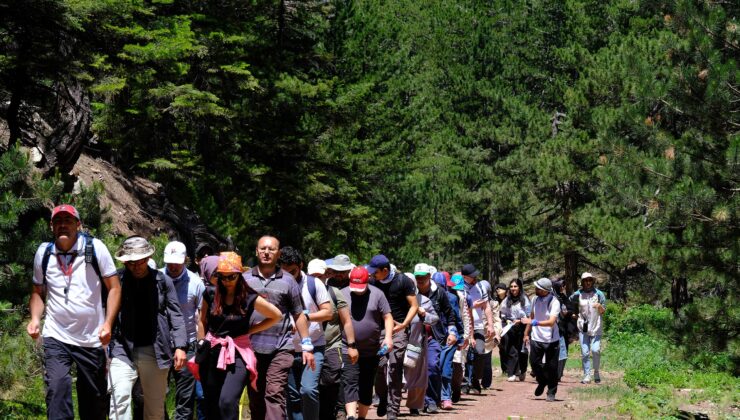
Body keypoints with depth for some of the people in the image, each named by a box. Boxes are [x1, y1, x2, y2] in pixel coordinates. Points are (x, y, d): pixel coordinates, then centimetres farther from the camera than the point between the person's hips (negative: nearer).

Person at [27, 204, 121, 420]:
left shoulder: (95, 248, -5)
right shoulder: (43, 252, 3)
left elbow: (114, 287, -3)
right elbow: (38, 291, 15)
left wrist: (108, 323, -14)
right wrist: (35, 318, -4)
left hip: (92, 338, -1)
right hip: (56, 337, 1)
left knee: (94, 398, 8)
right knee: (57, 389, -19)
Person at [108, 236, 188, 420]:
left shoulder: (162, 281, 4)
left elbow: (175, 315, 5)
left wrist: (180, 346, -3)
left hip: (154, 351, 2)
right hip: (123, 350, -2)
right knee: (119, 398, -17)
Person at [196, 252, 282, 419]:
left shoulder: (249, 298, -8)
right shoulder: (210, 293, -1)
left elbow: (277, 316, 3)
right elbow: (202, 321, 14)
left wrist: (249, 330, 0)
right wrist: (201, 344, 9)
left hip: (238, 353, -3)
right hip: (212, 352, 4)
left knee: (227, 402, -22)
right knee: (212, 407, 8)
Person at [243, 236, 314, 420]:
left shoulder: (288, 281, 7)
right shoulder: (245, 279, 9)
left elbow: (298, 315, 9)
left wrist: (307, 346, 4)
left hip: (281, 347, -2)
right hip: (252, 347, 2)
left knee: (275, 394, -13)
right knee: (254, 397, 8)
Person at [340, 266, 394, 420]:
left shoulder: (377, 294, 1)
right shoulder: (342, 294, 1)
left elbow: (387, 317, 3)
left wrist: (388, 337, -10)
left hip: (372, 351, 2)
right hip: (348, 350, -1)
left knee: (367, 387, 10)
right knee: (350, 384, -13)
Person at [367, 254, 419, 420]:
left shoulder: (403, 281, -5)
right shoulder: (374, 283, 6)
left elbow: (414, 306, -3)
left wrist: (404, 324, -15)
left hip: (399, 329, -3)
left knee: (395, 368, -7)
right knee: (379, 364, -7)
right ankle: (383, 398, 18)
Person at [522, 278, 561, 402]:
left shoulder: (554, 302, -17)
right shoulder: (536, 300, 3)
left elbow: (551, 322, -27)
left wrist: (534, 322, -34)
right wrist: (526, 333, 14)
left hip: (551, 340, -5)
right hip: (536, 338, 5)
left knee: (551, 367, 2)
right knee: (534, 362, 5)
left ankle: (551, 393, 16)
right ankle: (542, 382, 33)